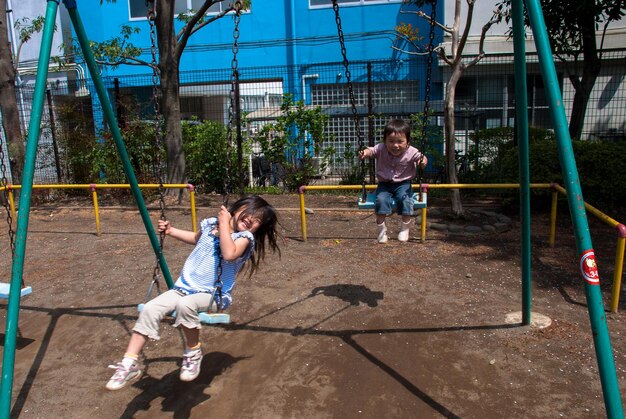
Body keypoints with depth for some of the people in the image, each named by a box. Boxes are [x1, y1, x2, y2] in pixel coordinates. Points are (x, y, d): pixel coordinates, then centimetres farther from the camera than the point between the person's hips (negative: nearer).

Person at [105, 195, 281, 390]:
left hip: (213, 294, -6)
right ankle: (130, 363, -5)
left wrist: (224, 224, -25)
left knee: (185, 304, -37)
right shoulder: (210, 224, 10)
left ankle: (193, 352, -12)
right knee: (150, 309, -16)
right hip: (184, 287, 6)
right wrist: (171, 231, 27)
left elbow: (229, 254, -32)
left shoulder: (245, 237, -8)